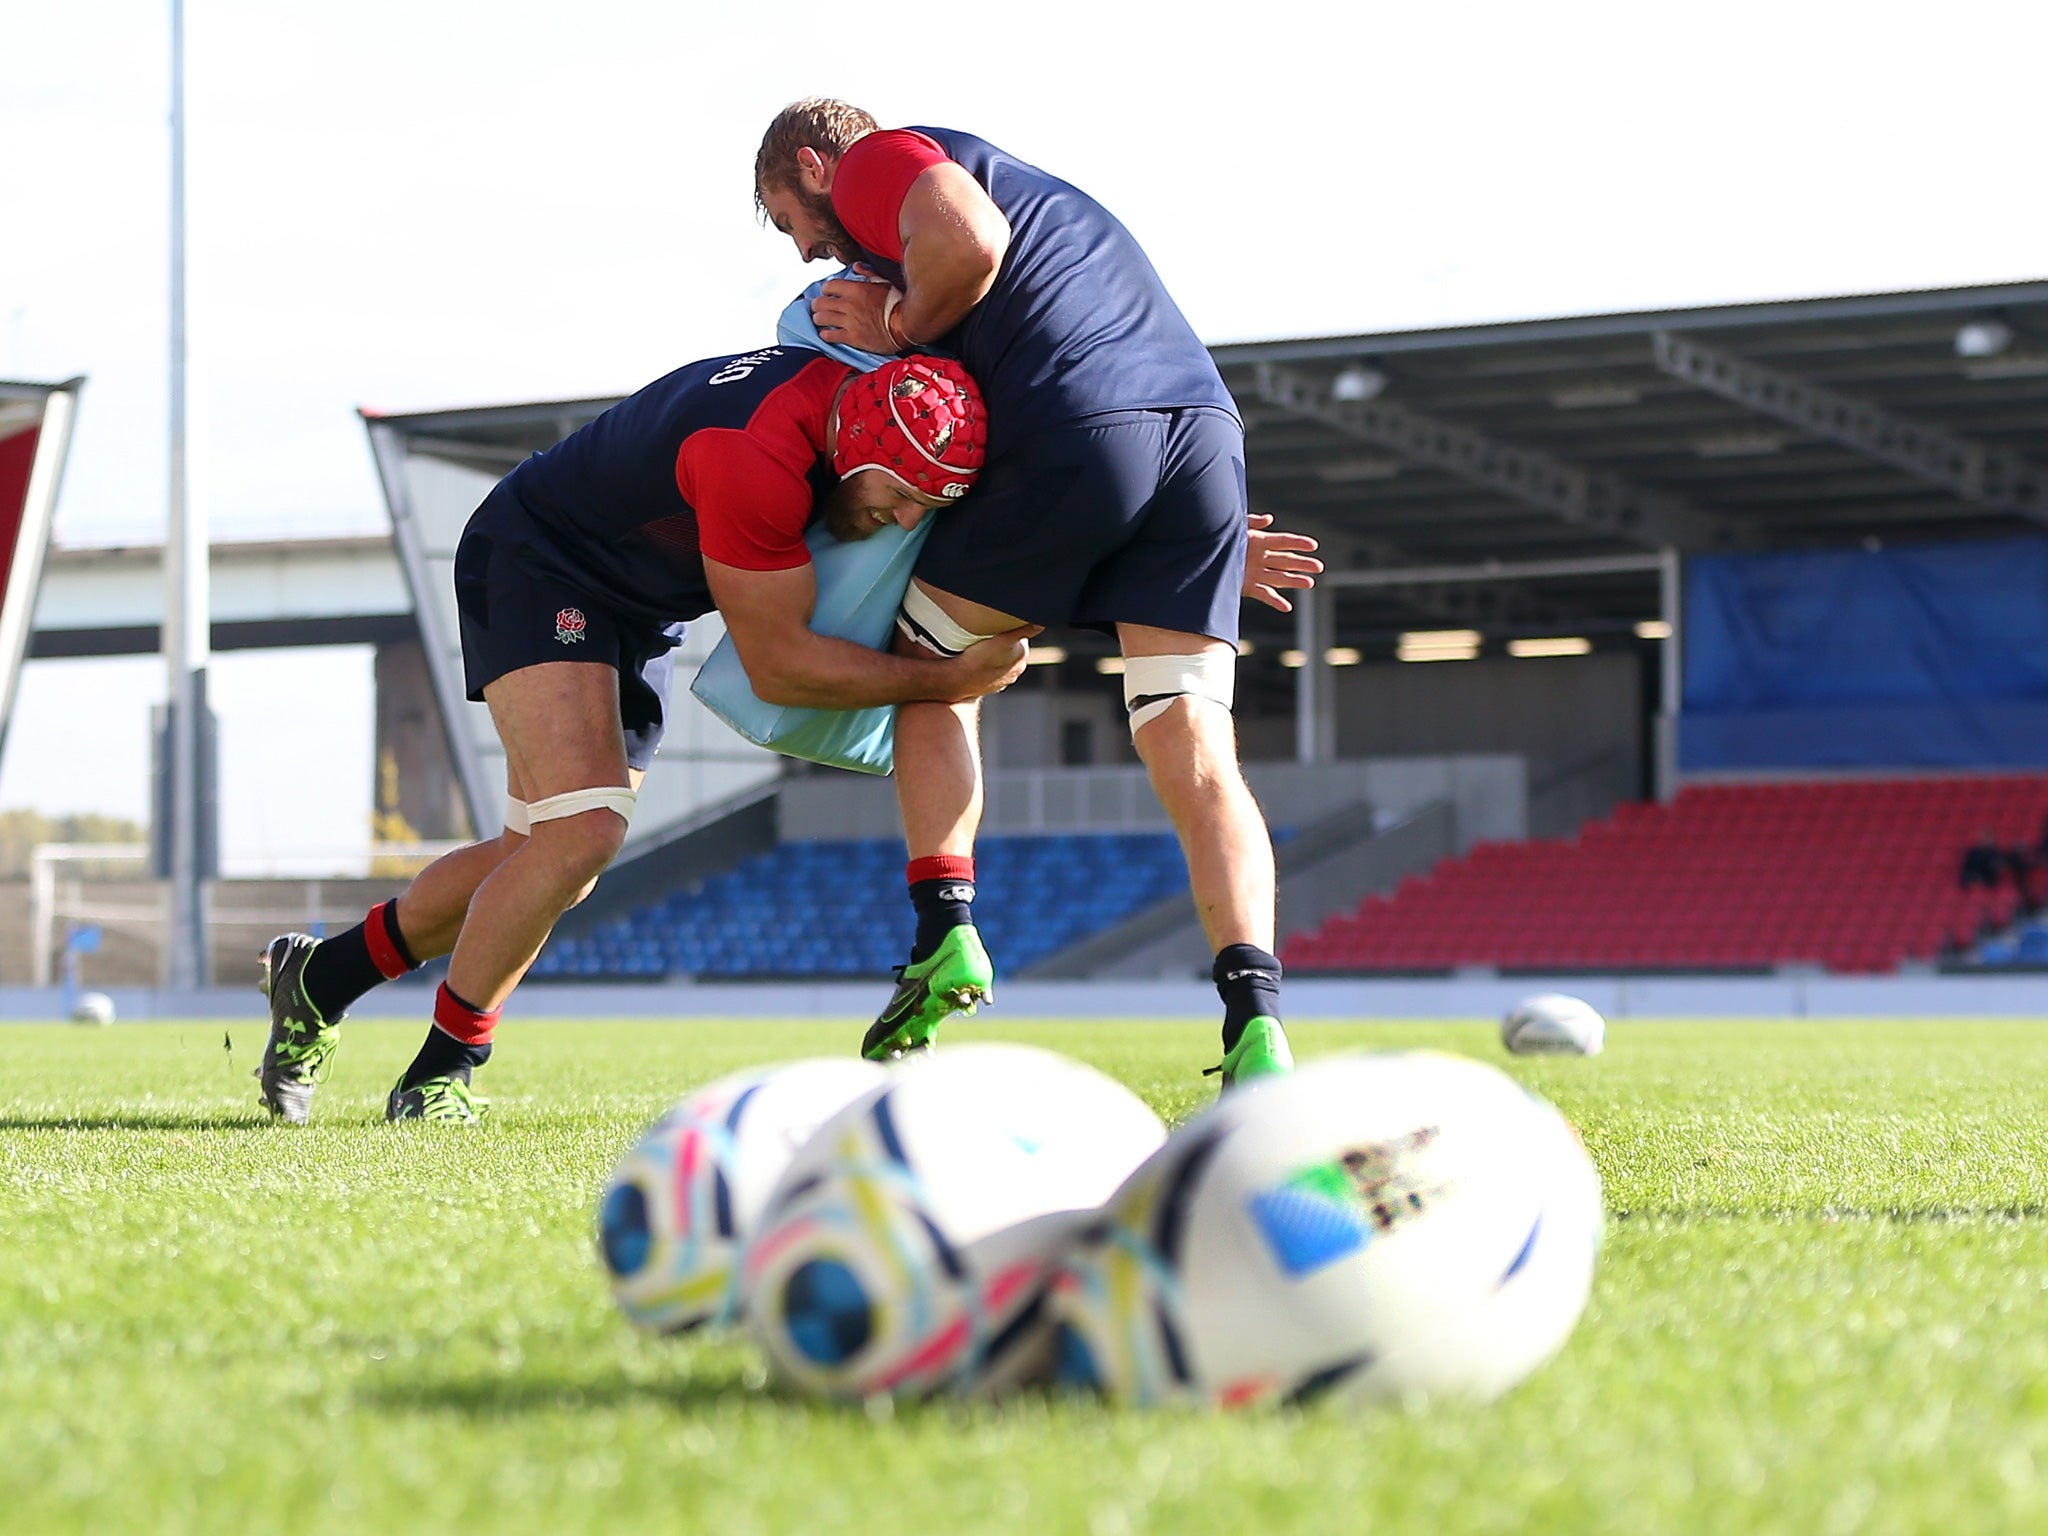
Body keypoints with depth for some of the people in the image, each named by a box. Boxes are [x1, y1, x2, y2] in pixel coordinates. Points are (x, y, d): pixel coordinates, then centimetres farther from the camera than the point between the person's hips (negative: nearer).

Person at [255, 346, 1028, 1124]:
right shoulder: (754, 458, -38)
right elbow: (777, 666, -28)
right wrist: (947, 680, -23)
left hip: (640, 611, 9)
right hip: (536, 563, -9)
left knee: (541, 860, 8)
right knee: (583, 832, -24)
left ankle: (321, 976, 26)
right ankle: (440, 1070, -8)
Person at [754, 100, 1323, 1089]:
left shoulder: (875, 161, 12)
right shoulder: (1035, 191, 38)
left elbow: (969, 239, -10)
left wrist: (901, 329, 4)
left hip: (1075, 434, -7)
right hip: (1204, 425, 7)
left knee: (927, 664, 17)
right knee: (1195, 758, 1)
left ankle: (946, 933, 5)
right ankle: (1255, 1018, -16)